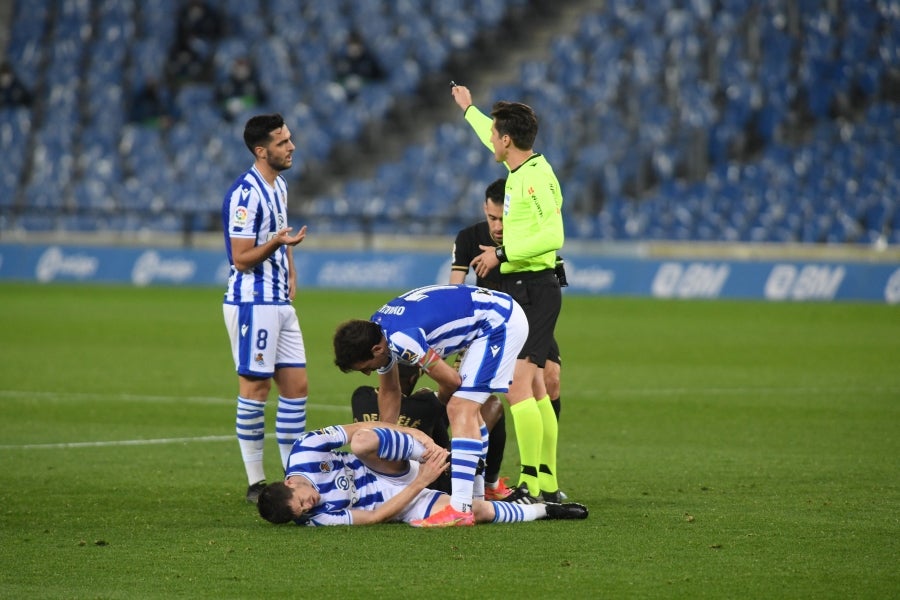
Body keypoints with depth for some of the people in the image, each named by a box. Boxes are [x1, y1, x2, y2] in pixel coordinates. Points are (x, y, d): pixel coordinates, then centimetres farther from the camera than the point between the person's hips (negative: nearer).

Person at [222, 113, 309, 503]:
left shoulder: (279, 187, 14)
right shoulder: (245, 194, -16)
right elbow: (242, 258, -17)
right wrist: (276, 243, -31)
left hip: (280, 303, 9)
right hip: (252, 303, -9)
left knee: (296, 385, 8)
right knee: (255, 387, -5)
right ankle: (256, 483, 0)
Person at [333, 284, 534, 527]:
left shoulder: (401, 339, -27)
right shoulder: (377, 330, 4)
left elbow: (451, 381, -15)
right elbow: (389, 391, 20)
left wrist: (441, 401, 8)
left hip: (501, 322, -10)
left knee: (461, 409, -17)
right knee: (468, 407, 21)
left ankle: (460, 509, -23)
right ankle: (478, 495, 31)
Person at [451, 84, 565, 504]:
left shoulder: (536, 178, -16)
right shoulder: (521, 170, 12)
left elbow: (553, 236, -25)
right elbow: (495, 142, 34)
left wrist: (502, 254, -18)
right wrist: (469, 110, 49)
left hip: (534, 290, -10)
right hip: (520, 286, 10)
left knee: (517, 383, -17)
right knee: (534, 387, 13)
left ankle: (529, 486, -20)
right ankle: (548, 482, 18)